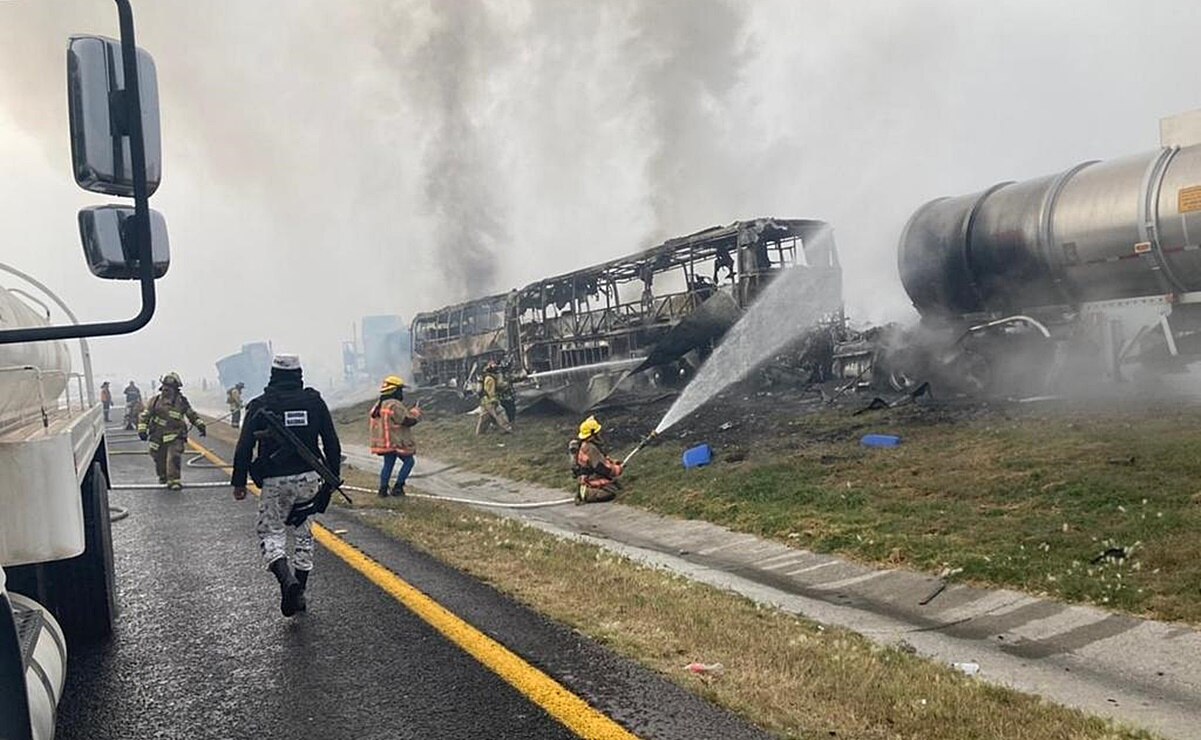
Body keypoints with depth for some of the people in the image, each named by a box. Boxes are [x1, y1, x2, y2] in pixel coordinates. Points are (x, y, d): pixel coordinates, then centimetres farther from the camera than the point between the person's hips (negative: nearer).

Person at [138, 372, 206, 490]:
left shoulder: (181, 401, 1)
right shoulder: (156, 401, -1)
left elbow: (192, 414, 14)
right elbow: (145, 416, 3)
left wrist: (200, 425, 8)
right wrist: (142, 429, -7)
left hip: (175, 437, -1)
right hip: (158, 437, 1)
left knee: (174, 457, -17)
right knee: (159, 459, 13)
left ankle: (173, 481, -18)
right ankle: (163, 477, 38)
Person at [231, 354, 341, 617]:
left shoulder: (260, 406, -3)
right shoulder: (314, 401, 2)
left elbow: (244, 447, -5)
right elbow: (332, 443, 3)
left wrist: (238, 482, 4)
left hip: (274, 482, -2)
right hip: (308, 478, 2)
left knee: (270, 532, 8)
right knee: (303, 534, 15)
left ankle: (287, 579, -17)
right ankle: (299, 594, 18)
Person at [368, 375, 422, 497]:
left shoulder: (378, 405, 11)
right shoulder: (395, 405, -20)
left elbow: (371, 422, 19)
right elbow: (408, 420, -21)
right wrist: (416, 412, -1)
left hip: (384, 442, 9)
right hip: (397, 442, -9)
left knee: (388, 464, 18)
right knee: (408, 461, 4)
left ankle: (383, 488, 15)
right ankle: (398, 487, 1)